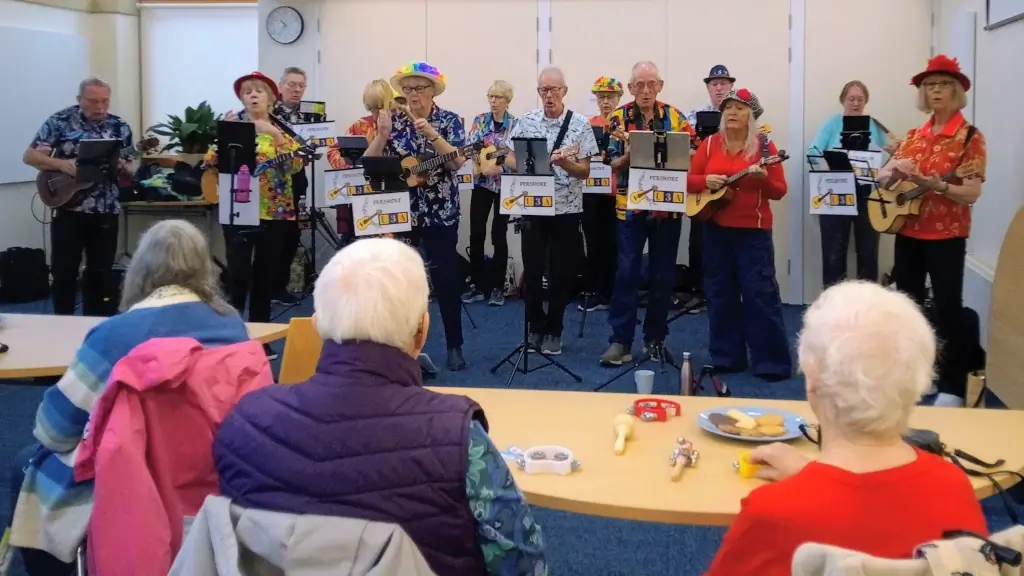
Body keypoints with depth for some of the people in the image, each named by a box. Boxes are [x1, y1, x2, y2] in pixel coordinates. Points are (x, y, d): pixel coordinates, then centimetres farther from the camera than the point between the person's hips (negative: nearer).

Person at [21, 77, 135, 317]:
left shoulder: (120, 127, 3)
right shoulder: (60, 121, -4)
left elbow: (129, 171, 8)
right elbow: (29, 156, -4)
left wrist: (122, 167, -16)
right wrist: (62, 164, -20)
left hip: (105, 210, 2)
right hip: (68, 208, -2)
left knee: (101, 271, 8)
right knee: (64, 270, 1)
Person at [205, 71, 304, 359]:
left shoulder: (283, 128, 6)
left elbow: (297, 164, -10)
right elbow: (210, 162, -3)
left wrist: (276, 135, -19)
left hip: (275, 211, 1)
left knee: (266, 275, 5)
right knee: (238, 272, -12)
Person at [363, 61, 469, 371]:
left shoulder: (450, 121, 0)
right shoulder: (392, 121, 6)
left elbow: (457, 162, -13)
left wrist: (431, 134, -22)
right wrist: (383, 135, -15)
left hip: (439, 213, -2)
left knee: (445, 277, -3)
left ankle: (454, 346, 8)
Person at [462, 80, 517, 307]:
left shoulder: (515, 124, -1)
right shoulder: (480, 120, 4)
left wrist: (500, 169, -22)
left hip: (504, 185, -2)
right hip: (482, 183, 2)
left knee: (499, 235, 2)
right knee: (476, 234, -1)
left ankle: (497, 286, 12)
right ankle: (478, 284, 10)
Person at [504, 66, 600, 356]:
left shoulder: (581, 124, -4)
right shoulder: (526, 121, 2)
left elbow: (585, 171, -5)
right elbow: (510, 160, 5)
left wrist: (564, 162, -25)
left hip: (567, 208, -1)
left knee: (561, 274, 5)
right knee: (532, 271, 5)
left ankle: (554, 330, 19)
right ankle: (536, 327, 21)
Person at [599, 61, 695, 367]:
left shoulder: (675, 116, 5)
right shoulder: (619, 118, 1)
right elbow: (614, 164, -3)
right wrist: (629, 155, -23)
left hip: (667, 206, 2)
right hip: (631, 205, -2)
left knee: (663, 275, 6)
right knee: (627, 273, -5)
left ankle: (655, 338, 18)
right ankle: (620, 341, 0)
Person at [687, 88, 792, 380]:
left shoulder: (764, 145, -3)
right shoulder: (710, 143, 6)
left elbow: (780, 191, -4)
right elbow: (688, 180, 7)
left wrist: (763, 179, -23)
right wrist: (706, 181, -13)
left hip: (753, 230, -4)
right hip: (716, 228, 4)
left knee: (760, 293, -6)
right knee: (720, 293, 9)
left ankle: (772, 361, 2)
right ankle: (726, 356, 20)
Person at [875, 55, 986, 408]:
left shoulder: (969, 137, -7)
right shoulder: (914, 136, 10)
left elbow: (972, 194, -14)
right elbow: (883, 177, 10)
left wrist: (934, 184, -29)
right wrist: (893, 171, -12)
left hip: (946, 235, -6)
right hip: (908, 231, 6)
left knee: (946, 309, -5)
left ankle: (952, 388, 3)